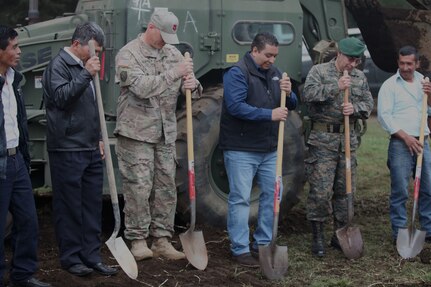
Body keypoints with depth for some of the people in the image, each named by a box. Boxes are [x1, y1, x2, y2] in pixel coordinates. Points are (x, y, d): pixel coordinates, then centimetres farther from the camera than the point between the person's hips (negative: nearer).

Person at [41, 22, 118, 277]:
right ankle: (71, 257, 9)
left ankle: (92, 256, 15)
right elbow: (61, 96, -22)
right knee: (69, 206, 0)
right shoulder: (59, 65, -7)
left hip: (91, 150, 8)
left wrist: (98, 138, 19)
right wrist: (86, 74, -24)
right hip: (68, 150, -8)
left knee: (93, 205, 9)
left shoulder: (84, 67, 17)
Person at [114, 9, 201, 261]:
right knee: (139, 188, -3)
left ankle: (162, 240, 16)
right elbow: (141, 87, -21)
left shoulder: (172, 52, 11)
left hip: (166, 134, 6)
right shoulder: (128, 54, -7)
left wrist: (192, 85, -15)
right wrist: (174, 73, -21)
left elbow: (190, 84, 10)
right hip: (137, 133, -6)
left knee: (166, 187, 8)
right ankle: (138, 240, 7)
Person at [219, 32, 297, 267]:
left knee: (272, 195, 10)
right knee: (240, 199, -3)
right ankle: (240, 250, 4)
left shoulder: (274, 73, 12)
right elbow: (236, 106, -25)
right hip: (241, 149, -8)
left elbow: (291, 106, 14)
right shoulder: (237, 73, -12)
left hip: (269, 149, 8)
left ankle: (263, 244, 22)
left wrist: (288, 93, -9)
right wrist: (269, 114, -29)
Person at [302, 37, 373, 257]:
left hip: (348, 139, 5)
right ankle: (318, 237, 5)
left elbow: (368, 103, 11)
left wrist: (355, 108, -10)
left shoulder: (360, 78, 13)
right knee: (320, 191, -6)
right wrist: (335, 87, -22)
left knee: (345, 190, 9)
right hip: (323, 140, -5)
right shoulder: (319, 71, -2)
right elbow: (308, 94, -16)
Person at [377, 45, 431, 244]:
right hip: (400, 143, -5)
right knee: (400, 191, -4)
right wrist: (405, 136, -14)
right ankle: (399, 233, 3)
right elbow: (383, 115, -9)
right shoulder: (390, 85, -2)